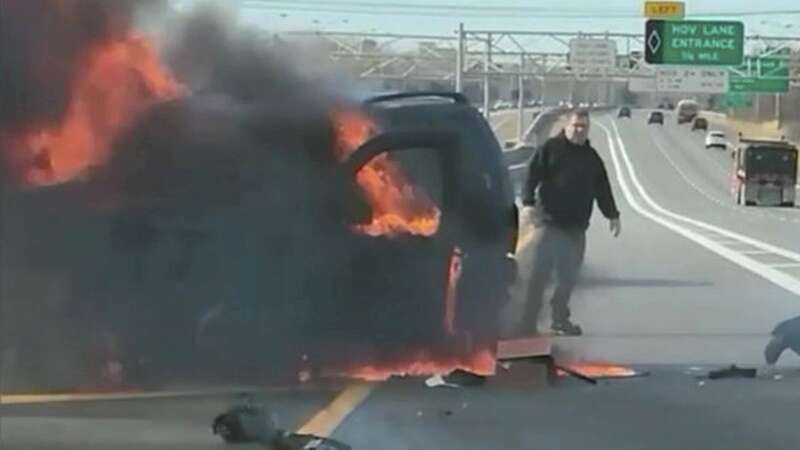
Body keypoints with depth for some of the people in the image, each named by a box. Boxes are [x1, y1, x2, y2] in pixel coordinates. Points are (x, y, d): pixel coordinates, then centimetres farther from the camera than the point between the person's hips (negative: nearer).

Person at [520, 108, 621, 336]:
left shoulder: (591, 157, 17)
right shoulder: (550, 148, 0)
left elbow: (602, 189, 21)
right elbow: (532, 175, -7)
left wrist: (612, 214, 17)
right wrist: (528, 202, -18)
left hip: (576, 227, 5)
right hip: (549, 223, -5)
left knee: (569, 277, 8)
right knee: (540, 274, -6)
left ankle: (560, 319, 20)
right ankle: (529, 323, -2)